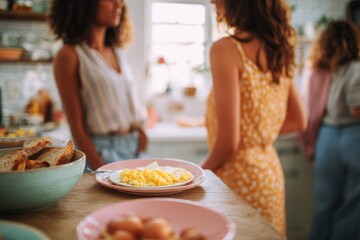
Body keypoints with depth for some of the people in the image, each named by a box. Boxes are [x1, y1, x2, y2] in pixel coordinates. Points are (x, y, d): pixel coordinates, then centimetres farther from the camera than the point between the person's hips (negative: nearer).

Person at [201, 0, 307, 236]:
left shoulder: (226, 49, -18)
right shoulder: (278, 49, 4)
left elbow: (228, 141, -20)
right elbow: (298, 121, 12)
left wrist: (203, 170, -3)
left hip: (240, 174, -7)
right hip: (271, 169, 7)